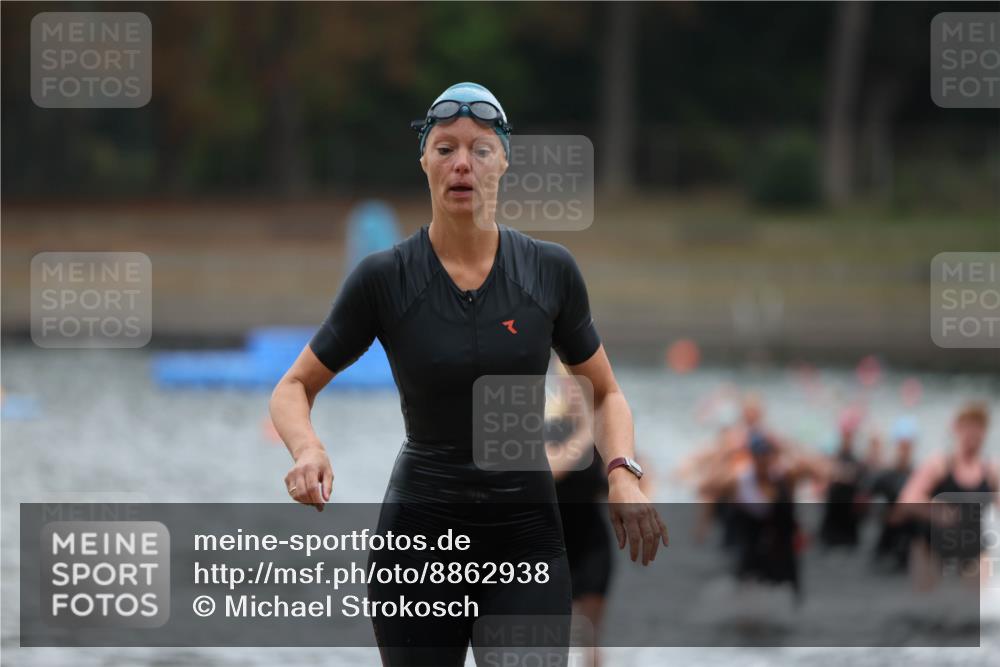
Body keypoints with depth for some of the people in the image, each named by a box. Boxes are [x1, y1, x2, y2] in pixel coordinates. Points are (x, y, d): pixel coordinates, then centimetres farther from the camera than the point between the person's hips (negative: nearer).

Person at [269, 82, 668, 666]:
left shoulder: (551, 271, -1)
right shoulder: (384, 279, -5)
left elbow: (606, 392, 11)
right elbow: (294, 388, 4)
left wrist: (623, 474, -9)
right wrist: (308, 448, -19)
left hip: (527, 536, 0)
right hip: (421, 534, 0)